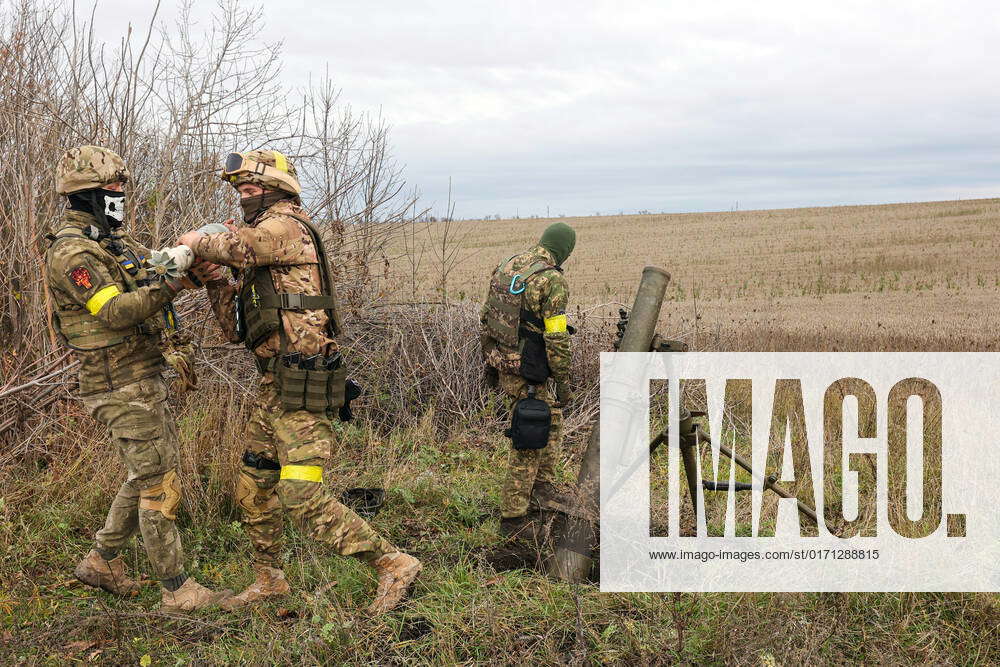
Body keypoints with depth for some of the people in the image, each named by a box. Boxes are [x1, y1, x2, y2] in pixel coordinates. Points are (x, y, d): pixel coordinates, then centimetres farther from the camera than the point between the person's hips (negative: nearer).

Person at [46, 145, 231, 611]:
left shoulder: (113, 242, 15)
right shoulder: (71, 253, -15)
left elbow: (160, 266, 9)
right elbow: (116, 311, -25)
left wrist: (197, 265, -12)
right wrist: (168, 285, -37)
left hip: (145, 378, 10)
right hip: (120, 386, -10)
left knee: (147, 477, 18)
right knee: (160, 487, -5)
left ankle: (102, 563, 31)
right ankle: (177, 591, 3)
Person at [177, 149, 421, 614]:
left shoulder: (287, 227, -10)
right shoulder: (259, 262, 19)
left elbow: (235, 245, -29)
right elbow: (236, 329, 19)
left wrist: (196, 241, -8)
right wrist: (213, 277, 7)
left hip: (302, 390, -10)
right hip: (274, 387, 10)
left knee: (303, 497, -12)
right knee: (253, 488, 17)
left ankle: (393, 564, -6)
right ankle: (269, 579, 32)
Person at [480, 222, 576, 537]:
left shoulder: (505, 266, 7)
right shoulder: (553, 280, -17)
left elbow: (486, 317, 13)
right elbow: (556, 338, -19)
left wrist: (489, 362, 22)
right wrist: (563, 381, -10)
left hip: (501, 363, 8)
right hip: (528, 372, -8)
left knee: (553, 417, 24)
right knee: (529, 442, 2)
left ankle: (542, 487, 25)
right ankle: (513, 517, 8)